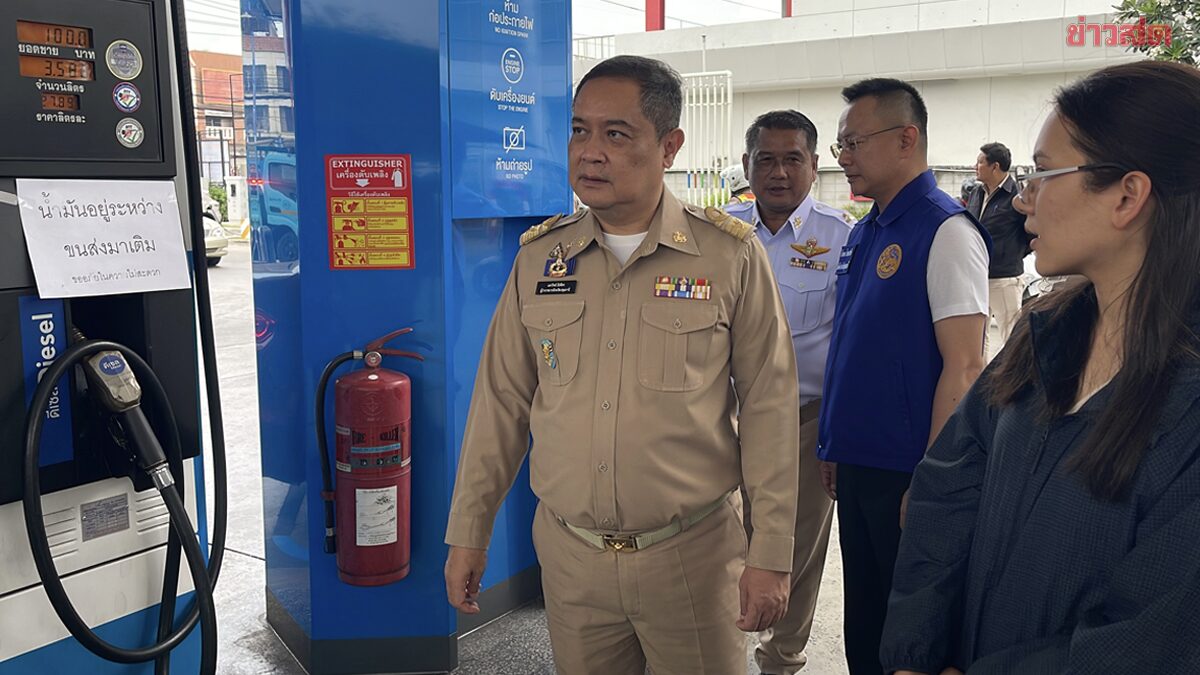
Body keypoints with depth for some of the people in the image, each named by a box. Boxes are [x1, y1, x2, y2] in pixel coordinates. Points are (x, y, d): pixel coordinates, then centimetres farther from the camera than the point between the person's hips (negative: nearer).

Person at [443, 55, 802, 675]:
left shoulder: (731, 255, -7)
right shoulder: (538, 256, 2)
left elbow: (768, 407, -5)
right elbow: (502, 402, 6)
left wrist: (771, 553, -6)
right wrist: (468, 532, 7)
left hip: (692, 553, -2)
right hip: (568, 553, 3)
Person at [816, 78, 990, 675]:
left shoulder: (945, 231, -14)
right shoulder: (863, 232, 9)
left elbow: (963, 367, -18)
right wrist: (834, 447, 14)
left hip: (906, 470, -7)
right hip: (856, 464, 7)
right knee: (863, 625, 19)